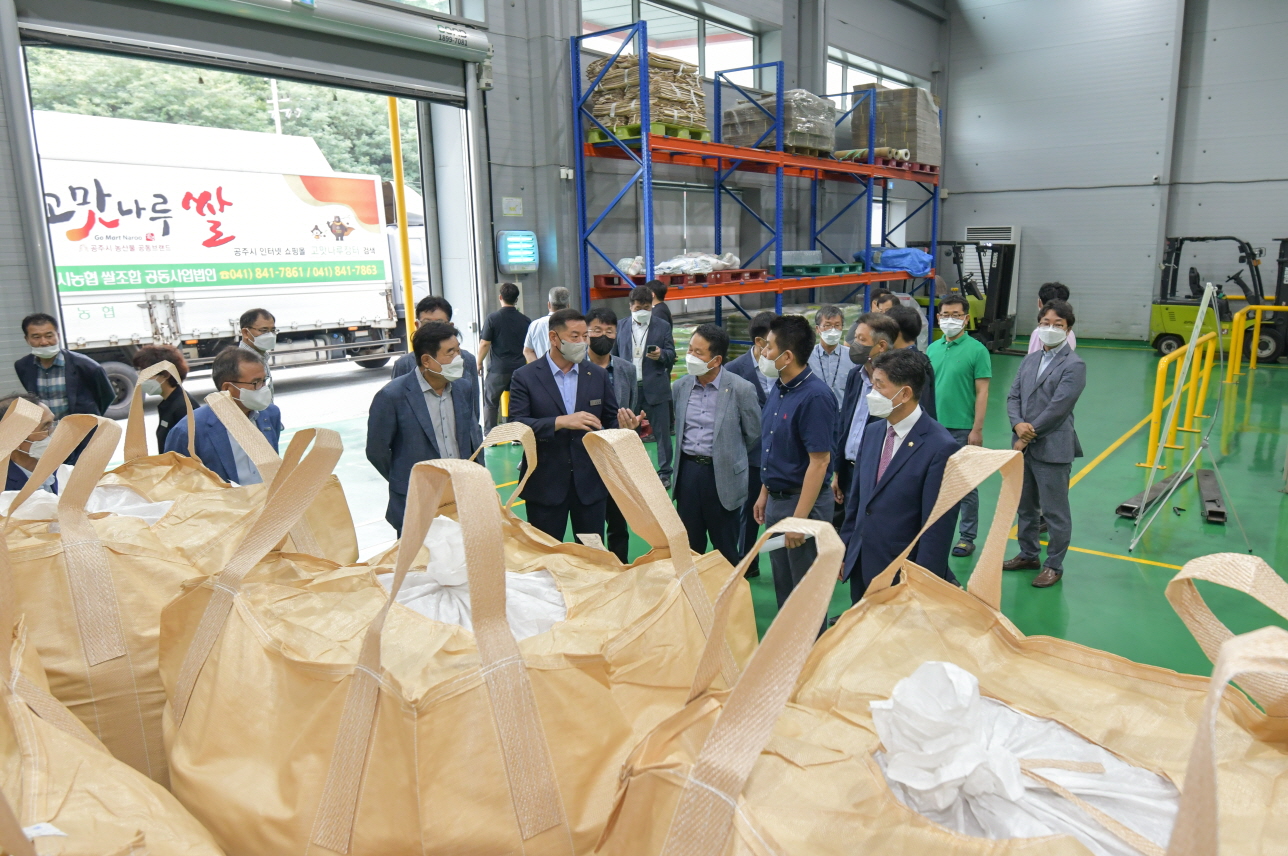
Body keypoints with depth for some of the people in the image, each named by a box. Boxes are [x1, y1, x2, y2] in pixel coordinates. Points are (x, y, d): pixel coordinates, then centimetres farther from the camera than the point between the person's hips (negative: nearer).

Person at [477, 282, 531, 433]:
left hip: (498, 369, -3)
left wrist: (479, 363, 7)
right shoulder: (525, 320, 3)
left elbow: (485, 344, -6)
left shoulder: (492, 318, -6)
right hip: (521, 368, 3)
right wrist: (528, 364, 21)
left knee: (490, 402, 9)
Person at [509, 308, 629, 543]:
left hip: (590, 484, 3)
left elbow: (610, 421, 9)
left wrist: (624, 426, -15)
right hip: (545, 486, -3)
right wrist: (560, 422, -26)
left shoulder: (598, 376, 7)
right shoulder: (525, 378, -4)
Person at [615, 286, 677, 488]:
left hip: (656, 387, -1)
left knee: (662, 431, 3)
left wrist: (661, 354, -21)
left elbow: (671, 355, 1)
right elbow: (614, 354, 11)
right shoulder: (621, 326, 8)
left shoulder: (663, 326, 4)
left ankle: (664, 473, 14)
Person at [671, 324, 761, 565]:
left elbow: (754, 435, -1)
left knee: (725, 550, 8)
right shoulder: (680, 387, 2)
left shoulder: (741, 389, -11)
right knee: (689, 546, 12)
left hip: (722, 475, -4)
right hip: (687, 471, 4)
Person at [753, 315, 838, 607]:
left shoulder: (814, 396, -21)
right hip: (776, 500, 8)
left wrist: (799, 518, -23)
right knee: (782, 586, 20)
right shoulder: (778, 389, 4)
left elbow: (819, 461, -22)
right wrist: (765, 493, 15)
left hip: (803, 502, -8)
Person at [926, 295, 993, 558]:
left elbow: (982, 392, -8)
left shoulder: (977, 350, -6)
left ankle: (967, 537, 15)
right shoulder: (932, 349, 8)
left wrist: (977, 429, -13)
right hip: (933, 427, 5)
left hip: (962, 429, -5)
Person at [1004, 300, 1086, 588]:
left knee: (1055, 511, 3)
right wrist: (1018, 424, -13)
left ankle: (1054, 565, 16)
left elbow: (1057, 408, -16)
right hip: (1024, 446, 7)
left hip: (1053, 449, -7)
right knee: (1025, 505, 19)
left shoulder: (1074, 365, -9)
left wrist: (1029, 435, -14)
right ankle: (1028, 555, 34)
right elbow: (1013, 396, 7)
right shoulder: (1030, 360, 12)